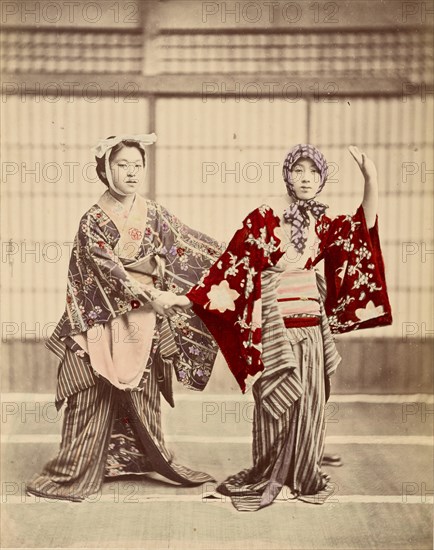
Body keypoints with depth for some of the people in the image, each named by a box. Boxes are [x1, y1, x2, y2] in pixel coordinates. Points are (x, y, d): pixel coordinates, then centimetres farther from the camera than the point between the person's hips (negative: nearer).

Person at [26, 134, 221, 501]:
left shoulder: (154, 215, 7)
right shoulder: (94, 221, -6)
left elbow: (191, 244, 12)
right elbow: (108, 270, -15)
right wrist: (150, 296, -22)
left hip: (147, 321, 4)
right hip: (106, 320, -4)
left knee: (143, 394, 11)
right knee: (95, 396, -1)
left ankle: (152, 458, 25)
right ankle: (75, 471, 9)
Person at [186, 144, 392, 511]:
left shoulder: (322, 223, 10)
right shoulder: (265, 217, -7)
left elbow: (364, 227, -1)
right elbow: (235, 265, -8)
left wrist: (371, 179, -12)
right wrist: (192, 299, -10)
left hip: (313, 325, 5)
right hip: (276, 324, -5)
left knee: (310, 403, 10)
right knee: (277, 404, 1)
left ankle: (304, 477, 24)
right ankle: (263, 480, 15)